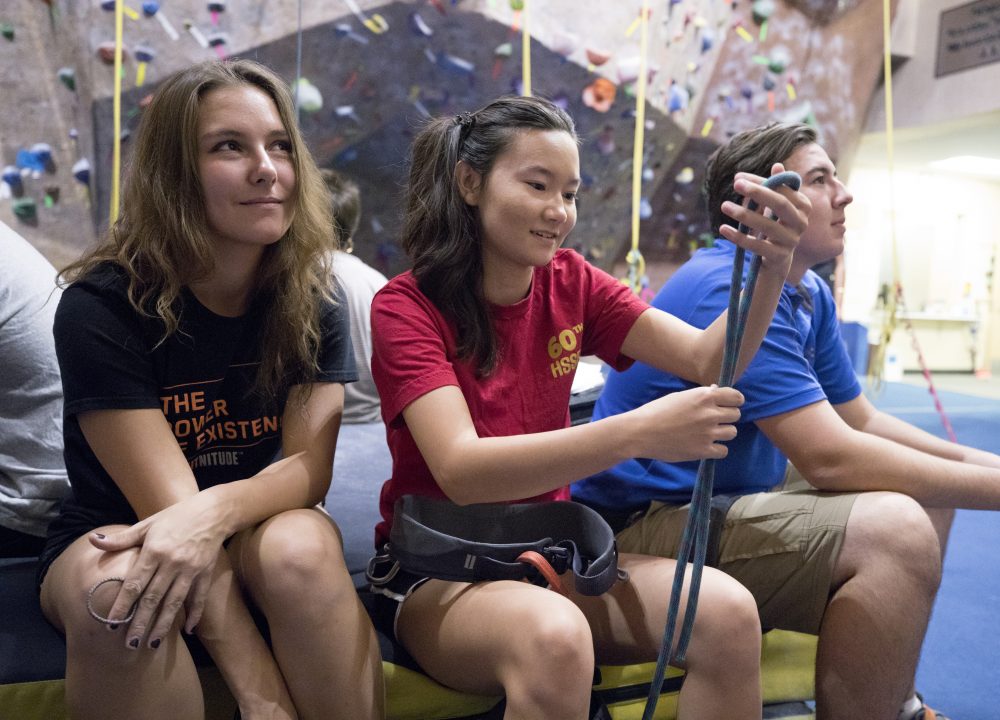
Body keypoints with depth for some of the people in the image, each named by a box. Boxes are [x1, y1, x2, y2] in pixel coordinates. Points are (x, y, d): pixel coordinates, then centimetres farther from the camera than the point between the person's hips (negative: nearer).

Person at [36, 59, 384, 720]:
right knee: (118, 591, -35)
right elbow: (168, 505, -23)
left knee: (301, 546, -32)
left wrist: (217, 510, -38)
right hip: (109, 541, -2)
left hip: (257, 533, 2)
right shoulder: (98, 307, -17)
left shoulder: (312, 300, -7)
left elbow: (310, 465, -14)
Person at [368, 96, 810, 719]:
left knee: (728, 613, -20)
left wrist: (772, 266, -26)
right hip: (436, 572, -4)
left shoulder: (569, 283, 1)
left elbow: (707, 358, -7)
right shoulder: (406, 306, -13)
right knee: (553, 636, -36)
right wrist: (634, 433, -37)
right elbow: (461, 471, -27)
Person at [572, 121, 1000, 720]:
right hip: (646, 523, -11)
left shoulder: (811, 294, 10)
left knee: (928, 485, 16)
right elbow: (831, 457, -27)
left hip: (732, 494, 11)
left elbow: (861, 419, 15)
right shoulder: (731, 290, -22)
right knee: (897, 529, -27)